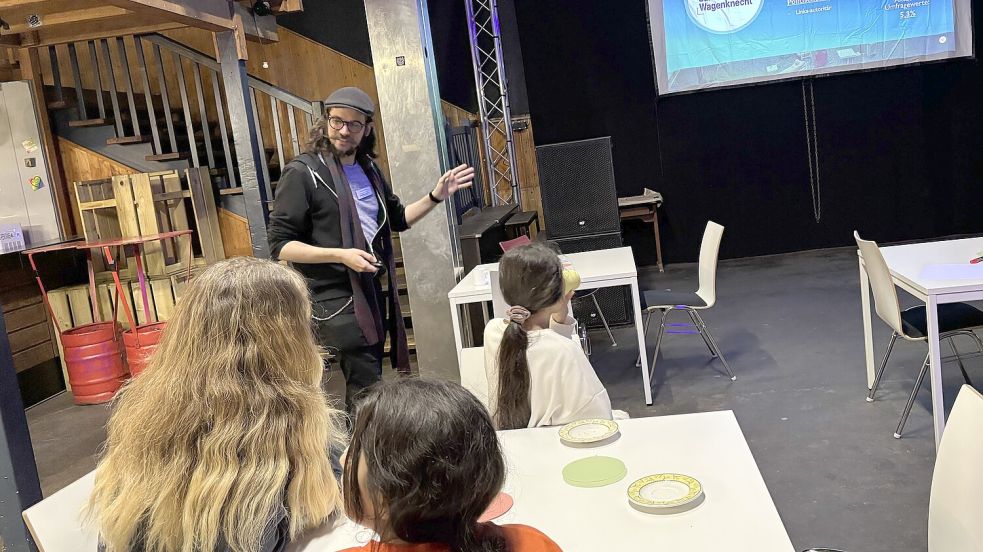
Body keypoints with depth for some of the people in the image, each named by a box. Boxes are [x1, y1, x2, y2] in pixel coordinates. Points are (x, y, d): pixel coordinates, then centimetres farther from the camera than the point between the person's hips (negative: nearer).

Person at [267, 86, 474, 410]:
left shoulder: (368, 169, 12)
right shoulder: (302, 172, -10)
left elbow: (398, 219, 25)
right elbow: (280, 244, -13)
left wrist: (436, 197, 10)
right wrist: (341, 255, -22)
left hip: (372, 292, 7)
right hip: (335, 300, -7)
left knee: (366, 387, 14)